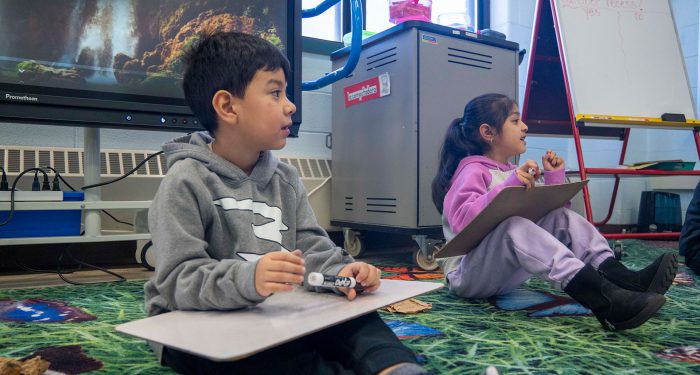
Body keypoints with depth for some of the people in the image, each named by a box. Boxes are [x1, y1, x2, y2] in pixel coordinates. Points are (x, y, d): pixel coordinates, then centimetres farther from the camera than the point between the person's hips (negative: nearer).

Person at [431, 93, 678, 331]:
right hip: (466, 275, -8)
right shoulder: (473, 171, -9)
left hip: (503, 273, 8)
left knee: (562, 217, -2)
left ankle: (625, 279, -20)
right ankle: (604, 301, -48)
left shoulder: (511, 172, 17)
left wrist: (554, 177, 10)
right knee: (513, 226, -36)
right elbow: (462, 219, -28)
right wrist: (509, 186, -32)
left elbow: (545, 213, 20)